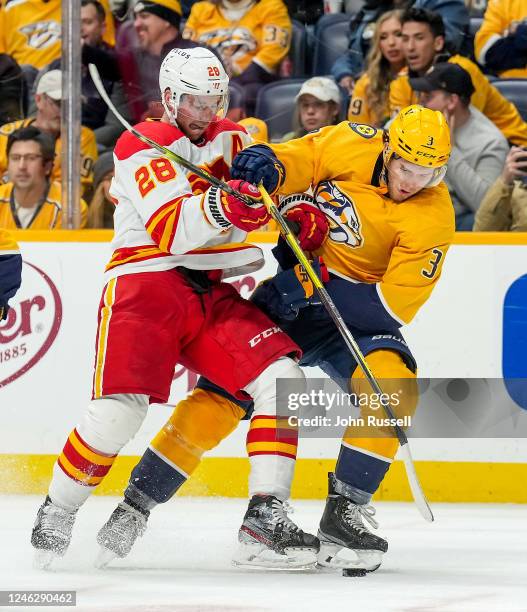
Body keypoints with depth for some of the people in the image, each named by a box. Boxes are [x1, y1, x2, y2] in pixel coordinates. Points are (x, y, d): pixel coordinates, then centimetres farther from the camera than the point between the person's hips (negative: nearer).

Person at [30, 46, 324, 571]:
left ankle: (265, 520, -13)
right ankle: (56, 513, 5)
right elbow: (171, 230, -19)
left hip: (212, 293, 6)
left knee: (282, 378, -13)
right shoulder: (142, 147, -6)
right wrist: (223, 204, -36)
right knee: (120, 407, -20)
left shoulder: (231, 139, 16)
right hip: (144, 285, -6)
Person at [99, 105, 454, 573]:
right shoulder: (353, 146, -12)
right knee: (222, 390, -8)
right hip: (287, 290, 1)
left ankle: (344, 512, -20)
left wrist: (314, 287, -26)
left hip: (359, 313, -1)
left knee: (393, 385, -28)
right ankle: (138, 501, 3)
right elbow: (297, 162, -1)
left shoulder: (434, 218, -17)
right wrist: (265, 164, -25)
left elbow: (395, 306, -20)